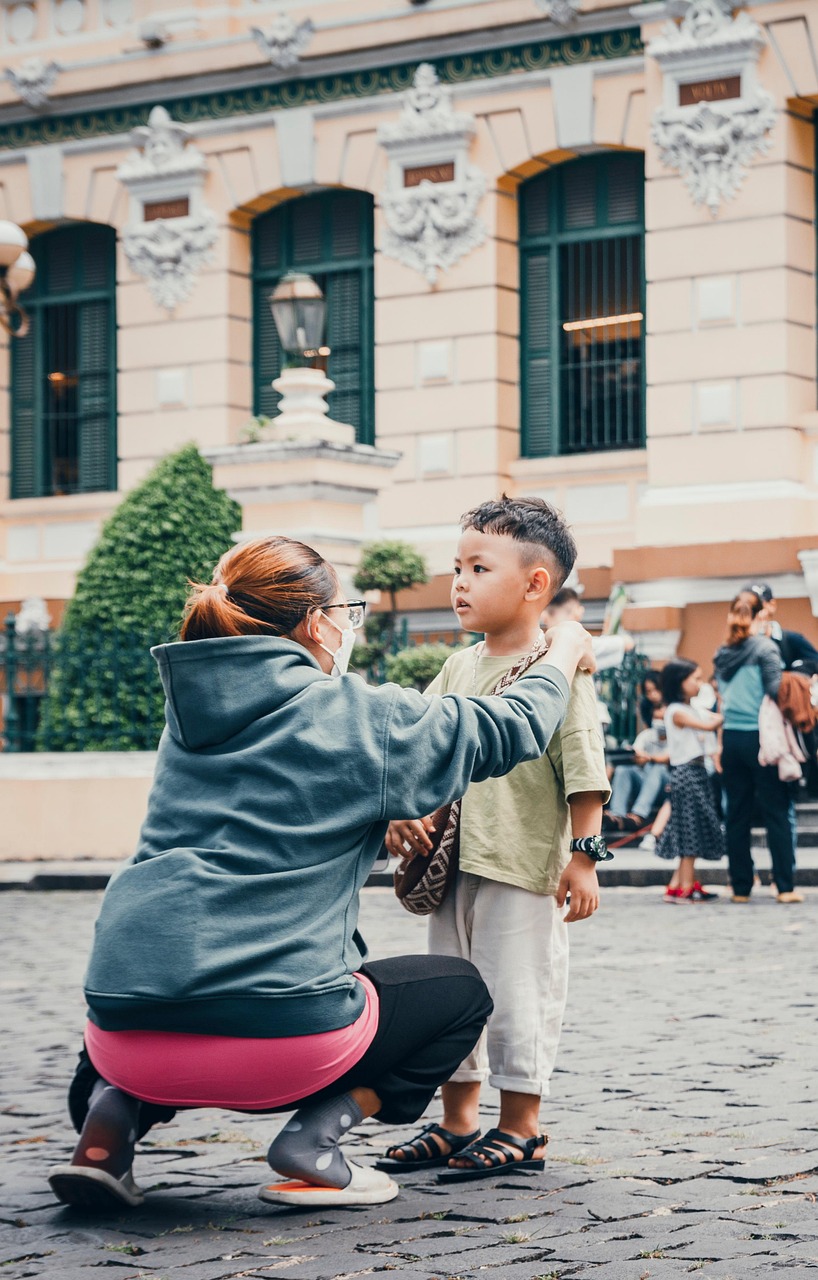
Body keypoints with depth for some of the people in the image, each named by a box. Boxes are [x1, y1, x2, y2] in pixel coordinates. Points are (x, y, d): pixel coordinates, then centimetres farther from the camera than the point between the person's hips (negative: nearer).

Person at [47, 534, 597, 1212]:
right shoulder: (357, 715, 1)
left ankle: (113, 1112, 11)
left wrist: (383, 822, 40)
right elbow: (514, 727, 12)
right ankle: (314, 1140, 2)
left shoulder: (191, 714, 18)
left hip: (127, 1030, 5)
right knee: (459, 989, 21)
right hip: (276, 1031, -5)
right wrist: (566, 649, 29)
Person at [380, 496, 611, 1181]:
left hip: (524, 868, -8)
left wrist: (582, 856, -15)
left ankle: (521, 1129, 8)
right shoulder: (459, 669, 12)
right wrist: (403, 808, 0)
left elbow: (583, 770, -12)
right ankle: (458, 1121, 24)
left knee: (517, 991, -3)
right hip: (453, 865, 8)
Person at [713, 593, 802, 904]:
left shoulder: (722, 655, 8)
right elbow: (776, 691, -12)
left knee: (737, 815, 8)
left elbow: (721, 703, 13)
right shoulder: (764, 647, -7)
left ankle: (741, 887, 10)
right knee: (776, 813, -2)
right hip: (759, 736, -5)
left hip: (731, 739, 5)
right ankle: (785, 887, -5)